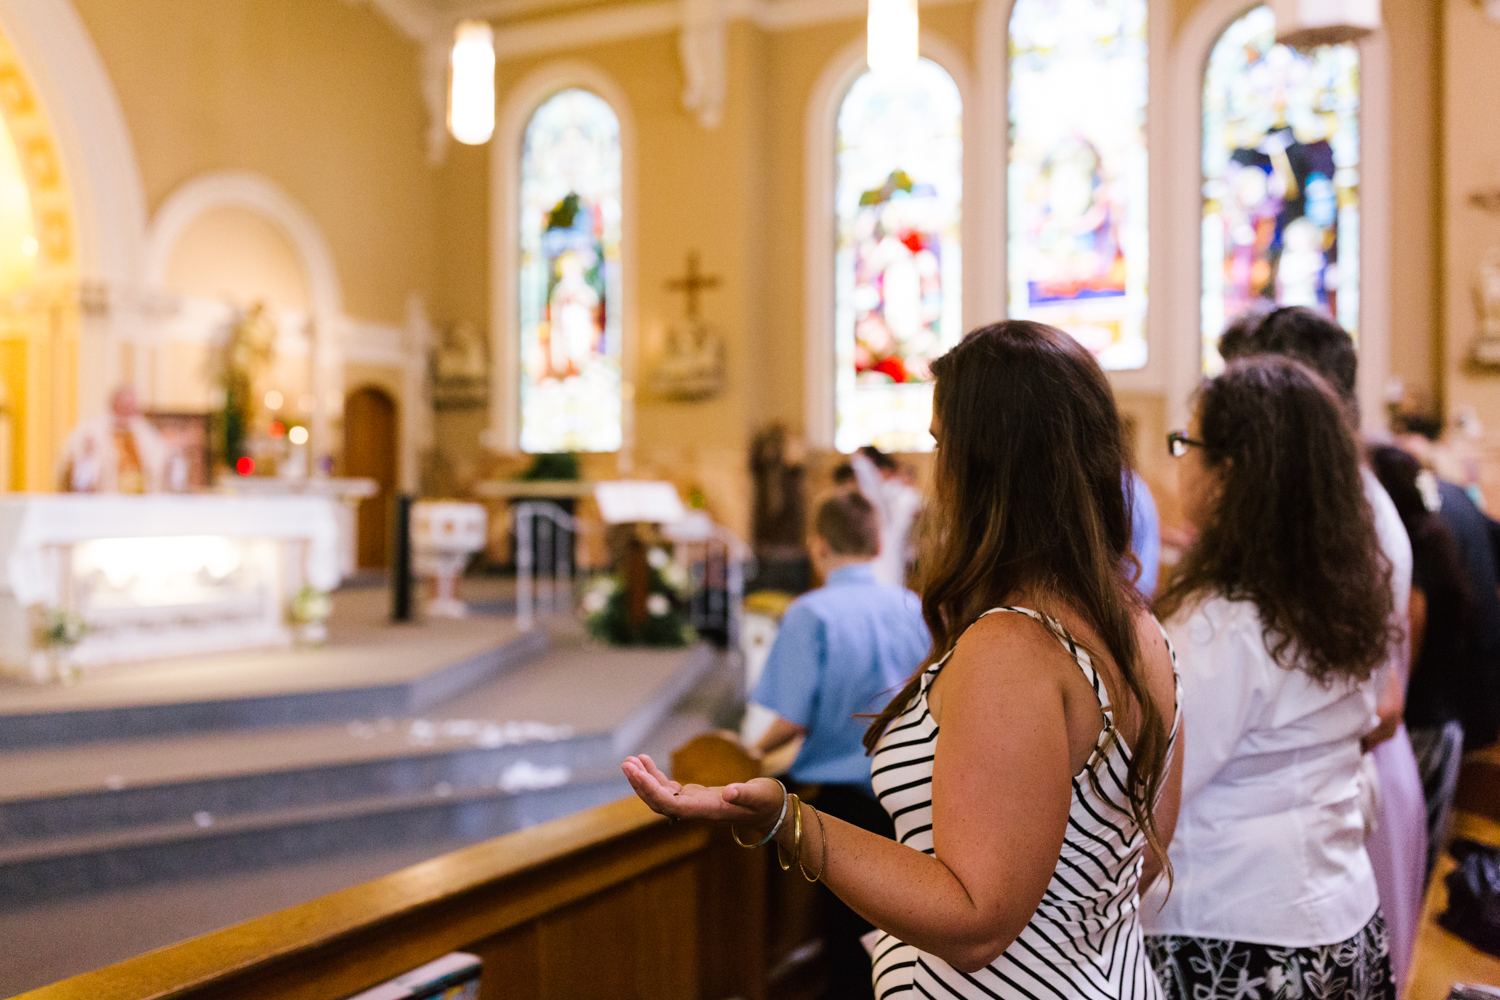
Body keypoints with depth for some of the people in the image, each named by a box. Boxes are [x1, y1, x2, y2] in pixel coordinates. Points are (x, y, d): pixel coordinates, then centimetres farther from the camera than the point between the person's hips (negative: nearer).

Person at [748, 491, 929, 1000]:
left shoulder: (811, 613, -12)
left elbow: (793, 719, -15)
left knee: (851, 934, 11)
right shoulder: (915, 608, 1)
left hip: (846, 796, -4)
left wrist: (759, 750, 4)